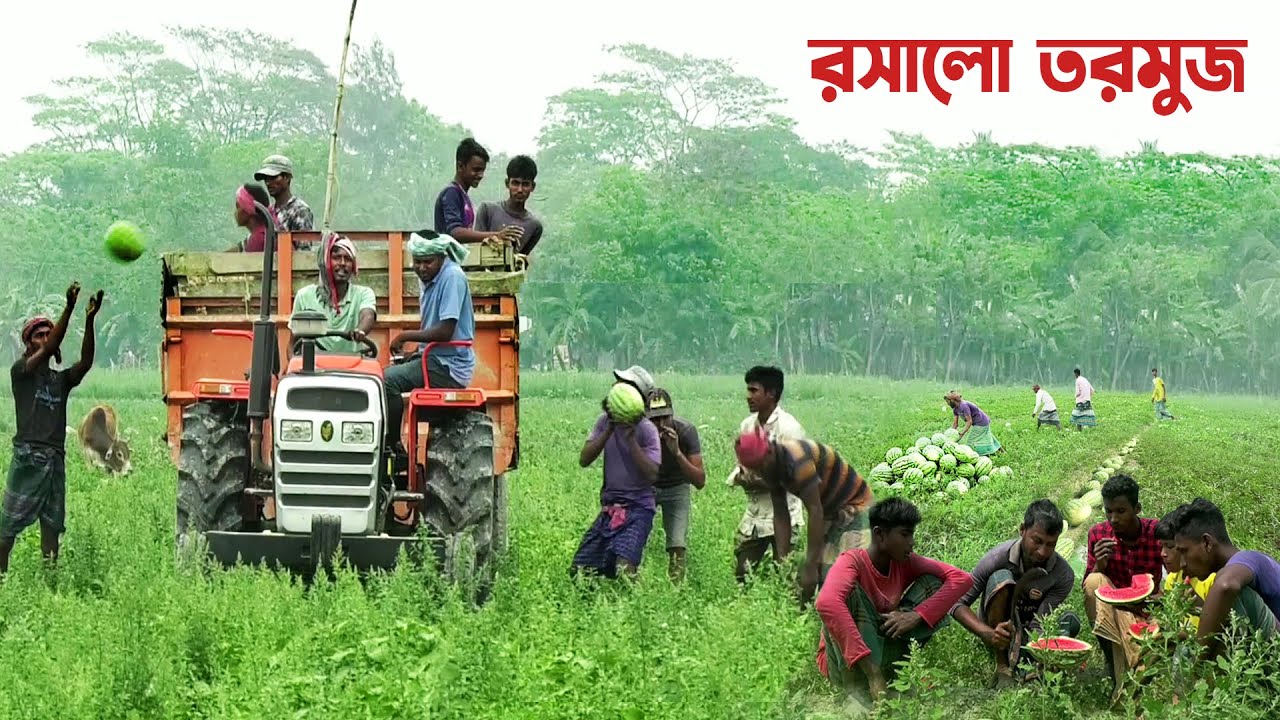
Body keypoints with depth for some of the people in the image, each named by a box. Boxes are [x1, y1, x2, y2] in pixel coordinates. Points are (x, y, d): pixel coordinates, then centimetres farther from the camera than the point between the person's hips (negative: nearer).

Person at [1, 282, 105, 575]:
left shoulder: (61, 380, 15)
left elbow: (86, 362, -3)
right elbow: (49, 348, -14)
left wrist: (90, 320, -15)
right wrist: (69, 308, -22)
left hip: (56, 459, 5)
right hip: (28, 458, -5)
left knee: (52, 524, 6)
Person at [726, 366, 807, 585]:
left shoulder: (788, 428, -13)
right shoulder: (747, 425, 8)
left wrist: (758, 480, -16)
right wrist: (741, 475, -8)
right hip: (754, 514, 7)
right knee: (741, 573, 8)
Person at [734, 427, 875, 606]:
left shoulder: (797, 461, -31)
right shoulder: (772, 468, -4)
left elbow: (815, 510, -31)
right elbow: (780, 515, 0)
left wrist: (810, 566, -30)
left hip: (854, 508, -9)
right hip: (829, 513, 9)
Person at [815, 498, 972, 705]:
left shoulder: (905, 563, -1)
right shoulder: (852, 562, -20)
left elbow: (962, 579, -7)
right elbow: (826, 603, -42)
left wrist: (916, 616, -22)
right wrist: (872, 673, -46)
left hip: (883, 660, 5)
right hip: (846, 663, -5)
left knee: (932, 583, -5)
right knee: (850, 591, -32)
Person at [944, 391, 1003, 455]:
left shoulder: (963, 406, -28)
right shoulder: (956, 409, 2)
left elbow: (969, 421, -27)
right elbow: (955, 423, 6)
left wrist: (962, 433, -30)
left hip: (982, 423, -9)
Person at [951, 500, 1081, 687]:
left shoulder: (1064, 575, -17)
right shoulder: (998, 558, -22)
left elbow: (1039, 624, -22)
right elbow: (958, 604, -22)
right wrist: (988, 634, -39)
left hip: (1028, 637, 1)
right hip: (998, 637, -1)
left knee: (1070, 621, -26)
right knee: (1001, 578, -29)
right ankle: (1002, 668, -25)